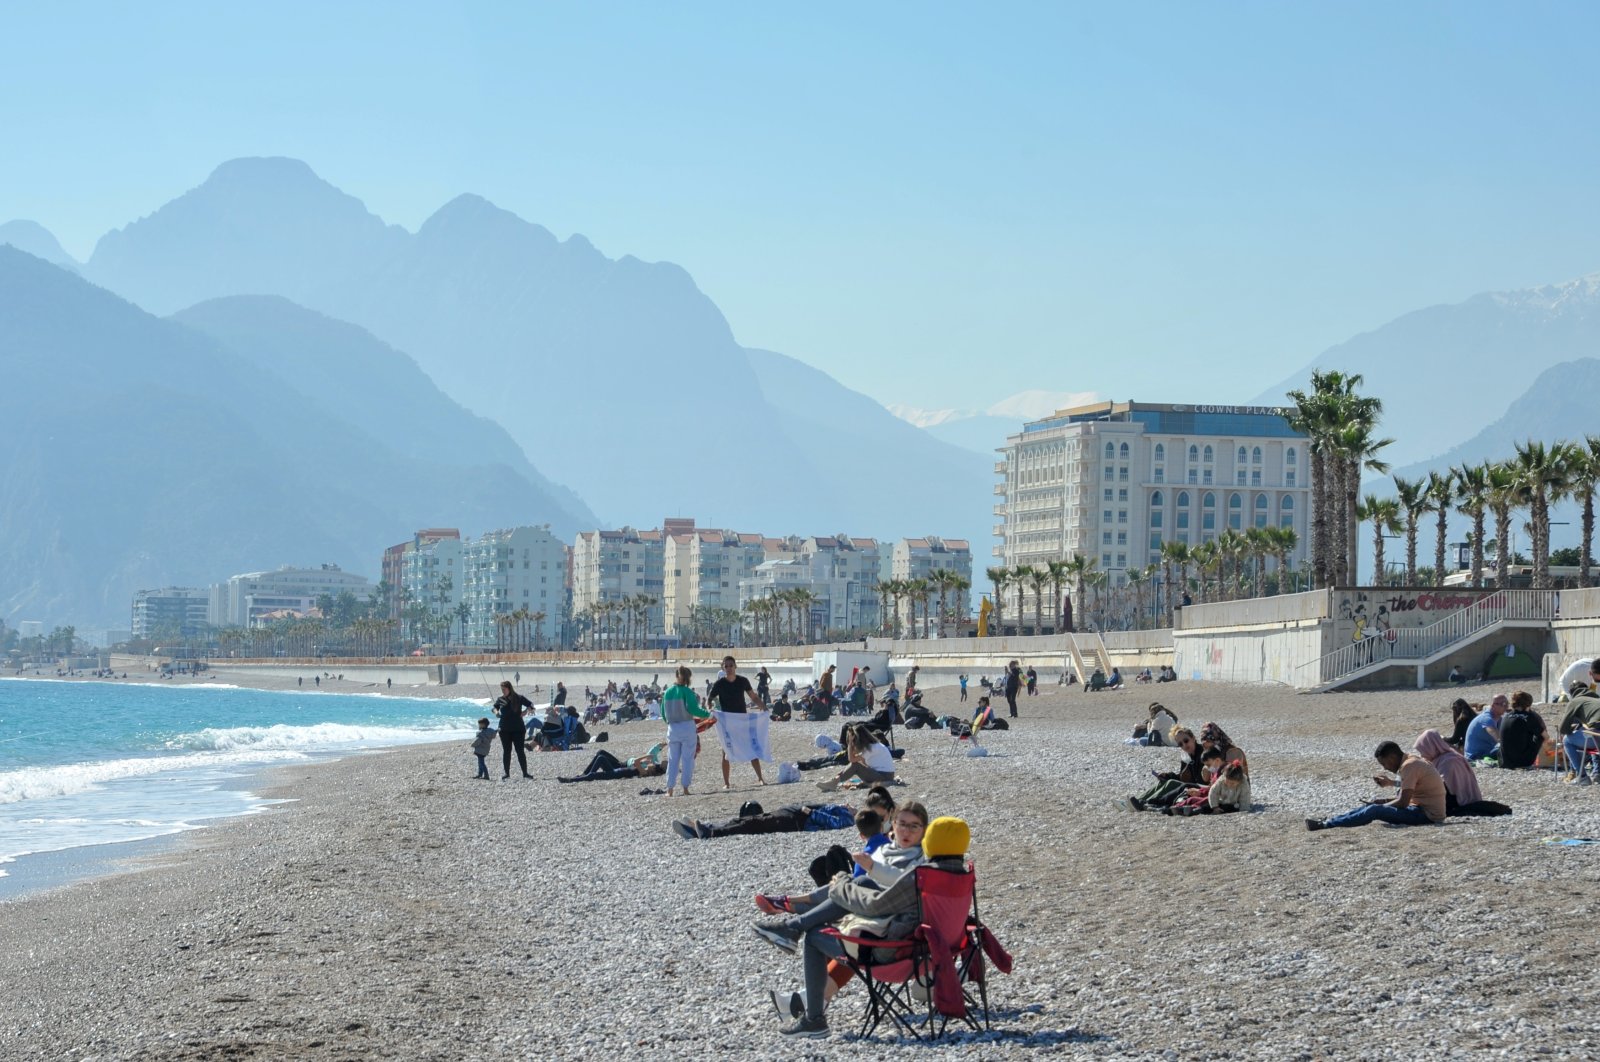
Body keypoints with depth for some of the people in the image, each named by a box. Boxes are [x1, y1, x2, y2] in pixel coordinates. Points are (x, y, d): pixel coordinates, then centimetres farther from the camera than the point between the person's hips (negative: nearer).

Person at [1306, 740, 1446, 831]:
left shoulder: (1409, 766, -17)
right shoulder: (1412, 761, 13)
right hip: (1428, 811, 10)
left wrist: (1381, 805, -6)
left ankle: (1327, 825, -22)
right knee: (1371, 806, 8)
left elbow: (1403, 802, -20)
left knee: (1374, 811, -20)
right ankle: (1330, 821, 3)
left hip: (1428, 814, -10)